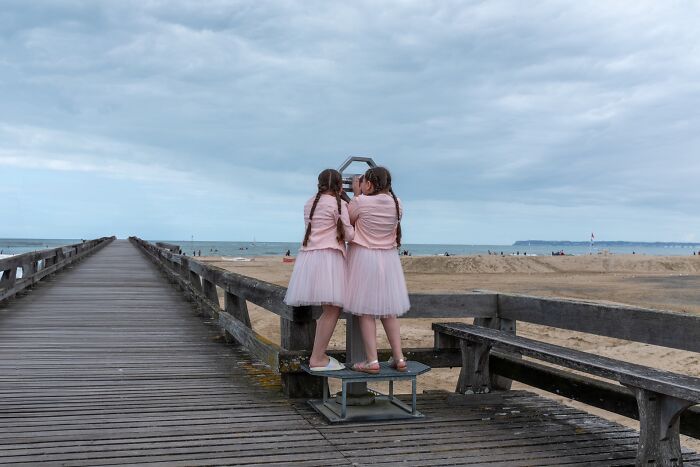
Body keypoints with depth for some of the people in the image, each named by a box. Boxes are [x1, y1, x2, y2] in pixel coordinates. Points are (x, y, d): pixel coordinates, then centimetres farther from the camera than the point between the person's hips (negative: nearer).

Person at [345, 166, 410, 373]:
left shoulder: (360, 202, -14)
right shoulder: (396, 204, 0)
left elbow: (347, 220, 2)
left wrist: (356, 194, 8)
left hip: (363, 257, -5)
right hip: (388, 258, 5)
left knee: (366, 311, 1)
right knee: (388, 311, 14)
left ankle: (372, 361, -2)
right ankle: (399, 358, 14)